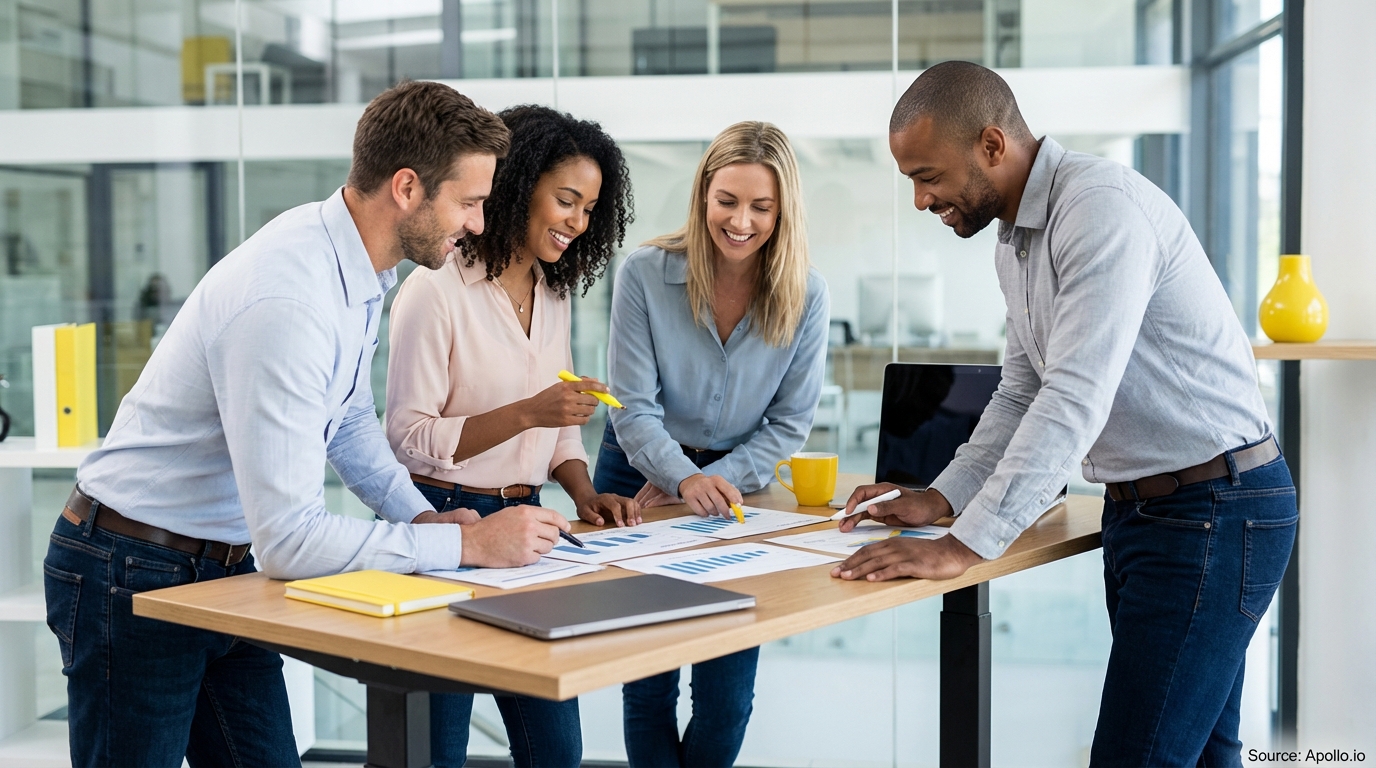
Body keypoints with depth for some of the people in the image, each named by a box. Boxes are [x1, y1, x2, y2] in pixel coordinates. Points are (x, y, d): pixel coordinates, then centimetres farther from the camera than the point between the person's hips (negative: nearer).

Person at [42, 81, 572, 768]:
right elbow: (288, 540, -32)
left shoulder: (360, 270, 0)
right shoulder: (288, 304, -31)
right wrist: (467, 544, -25)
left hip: (222, 567, 9)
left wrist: (420, 515, 1)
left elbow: (349, 418, 16)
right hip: (133, 576, -8)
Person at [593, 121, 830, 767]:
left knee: (728, 694, 4)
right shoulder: (644, 275, -15)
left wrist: (717, 480, -15)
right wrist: (685, 478, -32)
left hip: (737, 483, 1)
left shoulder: (806, 297, -11)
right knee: (648, 688, 5)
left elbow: (789, 422, -4)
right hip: (642, 476, -1)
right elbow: (635, 408, -15)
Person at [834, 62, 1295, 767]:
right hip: (1137, 509, 10)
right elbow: (1023, 391, 18)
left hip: (1214, 511, -10)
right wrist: (943, 498, 5)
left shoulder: (1103, 206, -21)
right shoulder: (1015, 241, 12)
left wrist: (968, 544, -31)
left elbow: (1076, 399, -29)